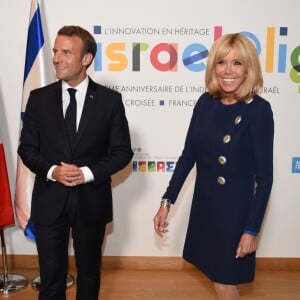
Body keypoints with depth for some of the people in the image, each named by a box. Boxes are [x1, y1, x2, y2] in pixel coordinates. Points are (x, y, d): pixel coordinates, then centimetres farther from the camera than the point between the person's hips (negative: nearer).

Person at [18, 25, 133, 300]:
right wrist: (52, 171, -17)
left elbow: (122, 151, -4)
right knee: (51, 275, 10)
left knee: (89, 271, 18)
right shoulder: (39, 98, 0)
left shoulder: (110, 99, -4)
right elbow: (27, 148, 2)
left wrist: (88, 173, -18)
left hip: (92, 200, 0)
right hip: (49, 200, 1)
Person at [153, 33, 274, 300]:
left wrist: (252, 229, -14)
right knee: (218, 276, 21)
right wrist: (167, 202, 0)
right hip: (204, 205, 5)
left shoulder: (259, 110, -16)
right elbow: (188, 156, 3)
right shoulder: (206, 102, -2)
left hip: (235, 209, -5)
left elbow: (264, 177, -14)